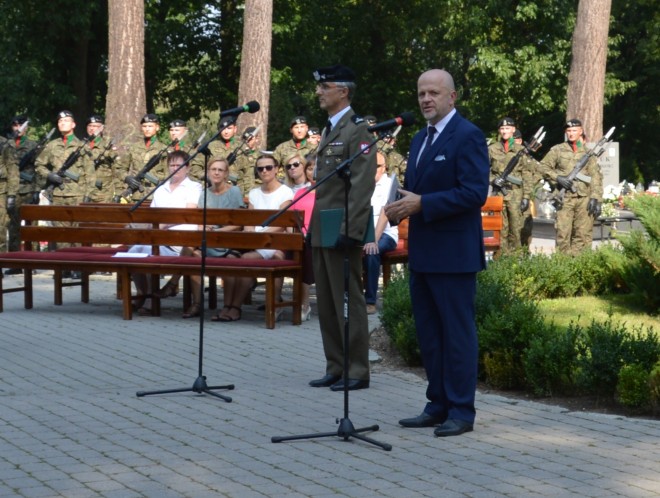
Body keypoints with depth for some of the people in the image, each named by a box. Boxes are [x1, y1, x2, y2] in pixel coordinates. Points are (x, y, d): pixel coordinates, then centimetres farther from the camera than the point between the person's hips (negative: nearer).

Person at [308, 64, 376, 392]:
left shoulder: (358, 130, -11)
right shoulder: (329, 129, 18)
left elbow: (362, 184, -18)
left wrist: (350, 229, -23)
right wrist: (314, 227, 17)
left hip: (342, 231, -9)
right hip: (322, 231, 9)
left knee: (348, 302, -4)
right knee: (326, 303, 11)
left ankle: (357, 371, 1)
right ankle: (335, 368, 18)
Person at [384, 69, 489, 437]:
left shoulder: (468, 136, -11)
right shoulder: (420, 140, 17)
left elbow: (475, 193, -19)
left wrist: (421, 204, -21)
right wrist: (402, 207, 0)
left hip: (453, 254, -9)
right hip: (422, 254, 9)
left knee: (457, 333, -2)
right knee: (429, 333, 12)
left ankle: (462, 411, 3)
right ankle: (438, 405, 20)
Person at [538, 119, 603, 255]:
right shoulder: (558, 150, 8)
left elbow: (596, 177, 6)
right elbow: (543, 167, 9)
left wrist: (595, 198, -5)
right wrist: (557, 178, -7)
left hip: (584, 199, 1)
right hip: (565, 198, -1)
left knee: (584, 234, 0)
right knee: (563, 233, -5)